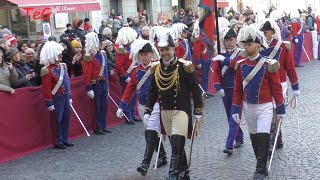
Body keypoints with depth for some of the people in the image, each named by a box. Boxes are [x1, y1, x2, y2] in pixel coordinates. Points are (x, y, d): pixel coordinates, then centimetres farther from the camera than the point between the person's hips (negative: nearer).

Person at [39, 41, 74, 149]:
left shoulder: (63, 66, 10)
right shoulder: (47, 70, -14)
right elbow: (46, 88, -16)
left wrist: (69, 96, 17)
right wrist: (49, 103, -16)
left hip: (65, 96, 8)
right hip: (57, 98, -8)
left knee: (66, 118, 12)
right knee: (58, 119, 0)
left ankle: (65, 139, 23)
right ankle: (59, 141, 10)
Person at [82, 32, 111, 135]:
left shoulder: (102, 53, 10)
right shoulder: (88, 57, -15)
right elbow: (87, 74, -18)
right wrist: (89, 89, -20)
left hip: (104, 84, 8)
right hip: (96, 85, -8)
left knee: (104, 105, 12)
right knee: (97, 107, 0)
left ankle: (103, 126, 22)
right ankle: (97, 128, 9)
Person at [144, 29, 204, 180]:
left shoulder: (184, 67, -10)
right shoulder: (156, 69, 4)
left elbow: (195, 89, -6)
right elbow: (152, 91, 11)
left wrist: (198, 110, -7)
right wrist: (148, 111, 6)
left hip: (181, 110, -5)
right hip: (164, 111, 5)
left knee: (177, 144, -14)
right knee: (175, 144, 14)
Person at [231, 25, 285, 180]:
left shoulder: (268, 64, -12)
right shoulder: (241, 65, 0)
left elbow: (276, 88, -7)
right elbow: (237, 89, 5)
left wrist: (280, 109, -4)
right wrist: (235, 109, 3)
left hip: (264, 107, -5)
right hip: (248, 107, 5)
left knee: (263, 137, -10)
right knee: (254, 138, 12)